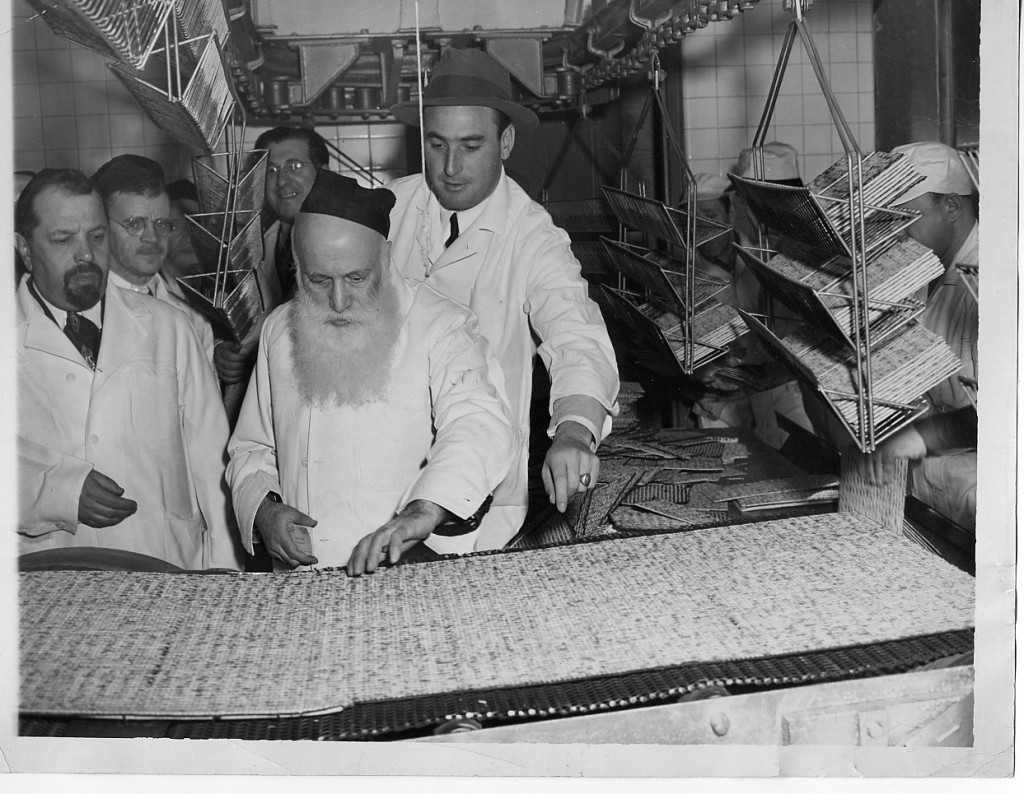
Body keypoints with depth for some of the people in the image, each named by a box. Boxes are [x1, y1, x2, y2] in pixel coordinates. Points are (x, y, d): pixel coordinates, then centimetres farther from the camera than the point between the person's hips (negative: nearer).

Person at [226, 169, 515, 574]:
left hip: (410, 570, -3)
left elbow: (479, 423, -19)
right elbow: (251, 449, 24)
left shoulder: (441, 326, -1)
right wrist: (263, 508, 2)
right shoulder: (279, 331, 15)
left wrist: (425, 510, -37)